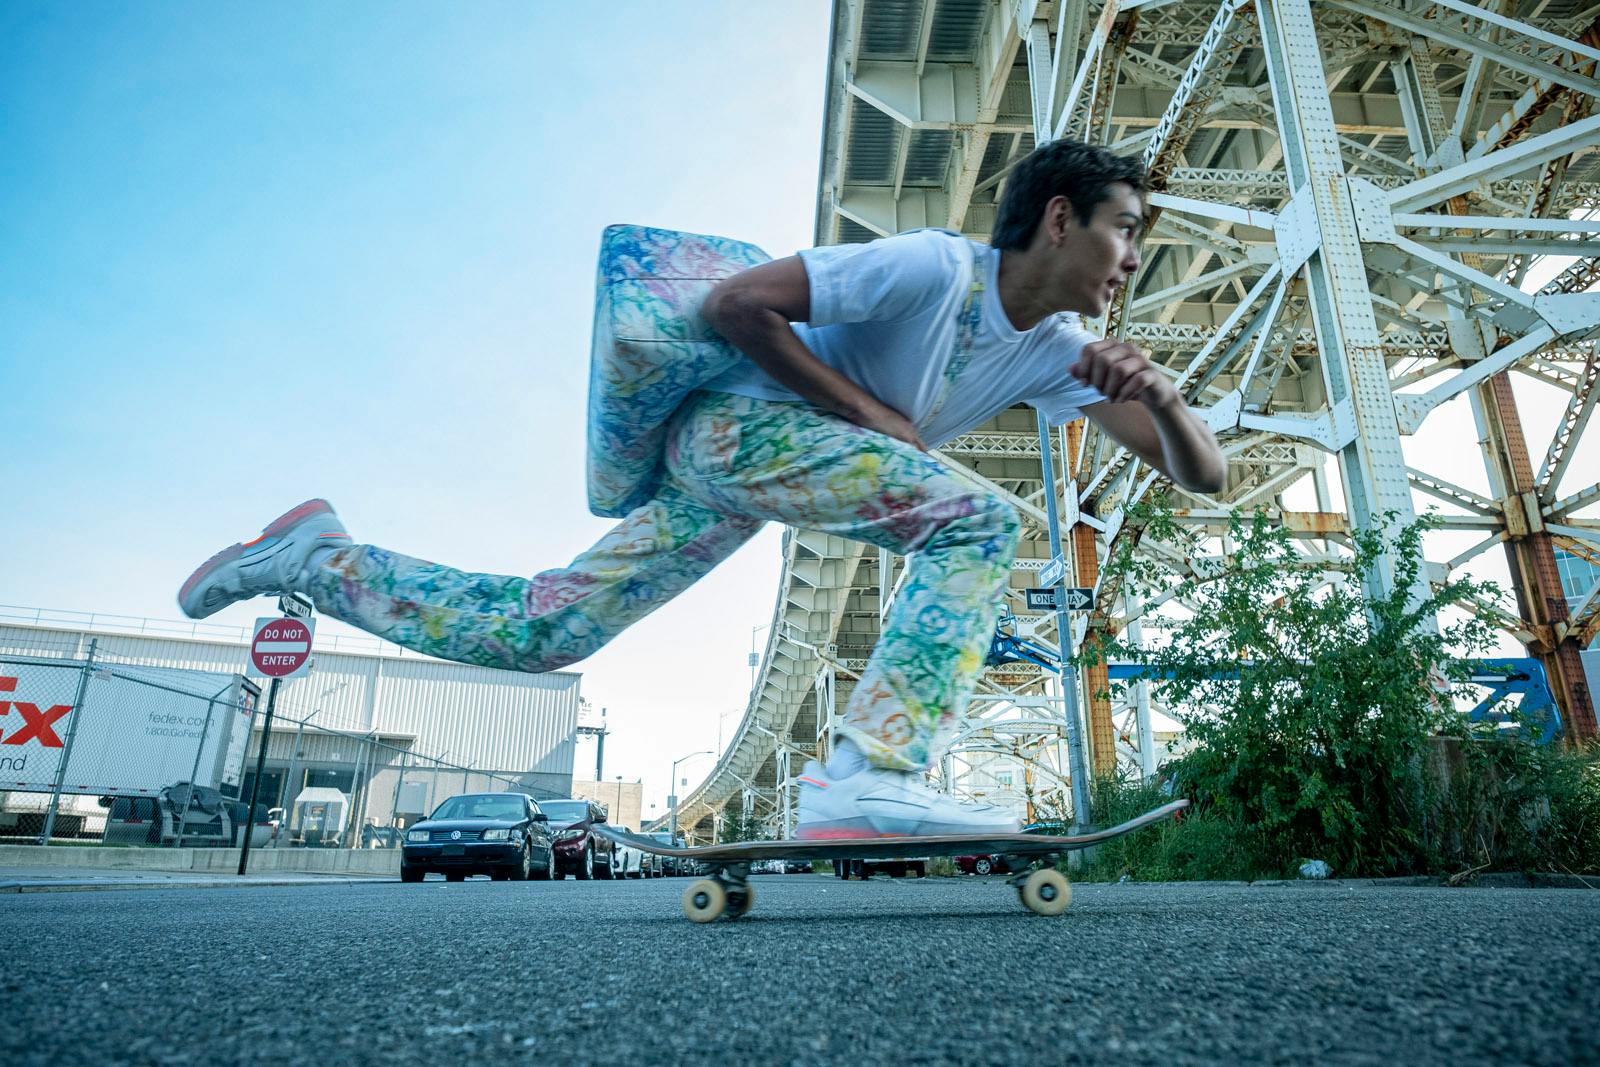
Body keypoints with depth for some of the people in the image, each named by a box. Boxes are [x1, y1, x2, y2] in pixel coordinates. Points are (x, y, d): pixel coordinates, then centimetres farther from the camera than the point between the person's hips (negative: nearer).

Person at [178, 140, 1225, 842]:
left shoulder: (1059, 350, 9)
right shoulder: (933, 267, -15)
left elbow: (1204, 472, 7)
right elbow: (734, 302, -16)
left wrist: (1158, 394, -15)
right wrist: (877, 417, -18)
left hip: (737, 478, 7)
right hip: (737, 422, -7)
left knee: (534, 633, 4)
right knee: (979, 521, -20)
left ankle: (316, 556, 20)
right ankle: (873, 777, -26)